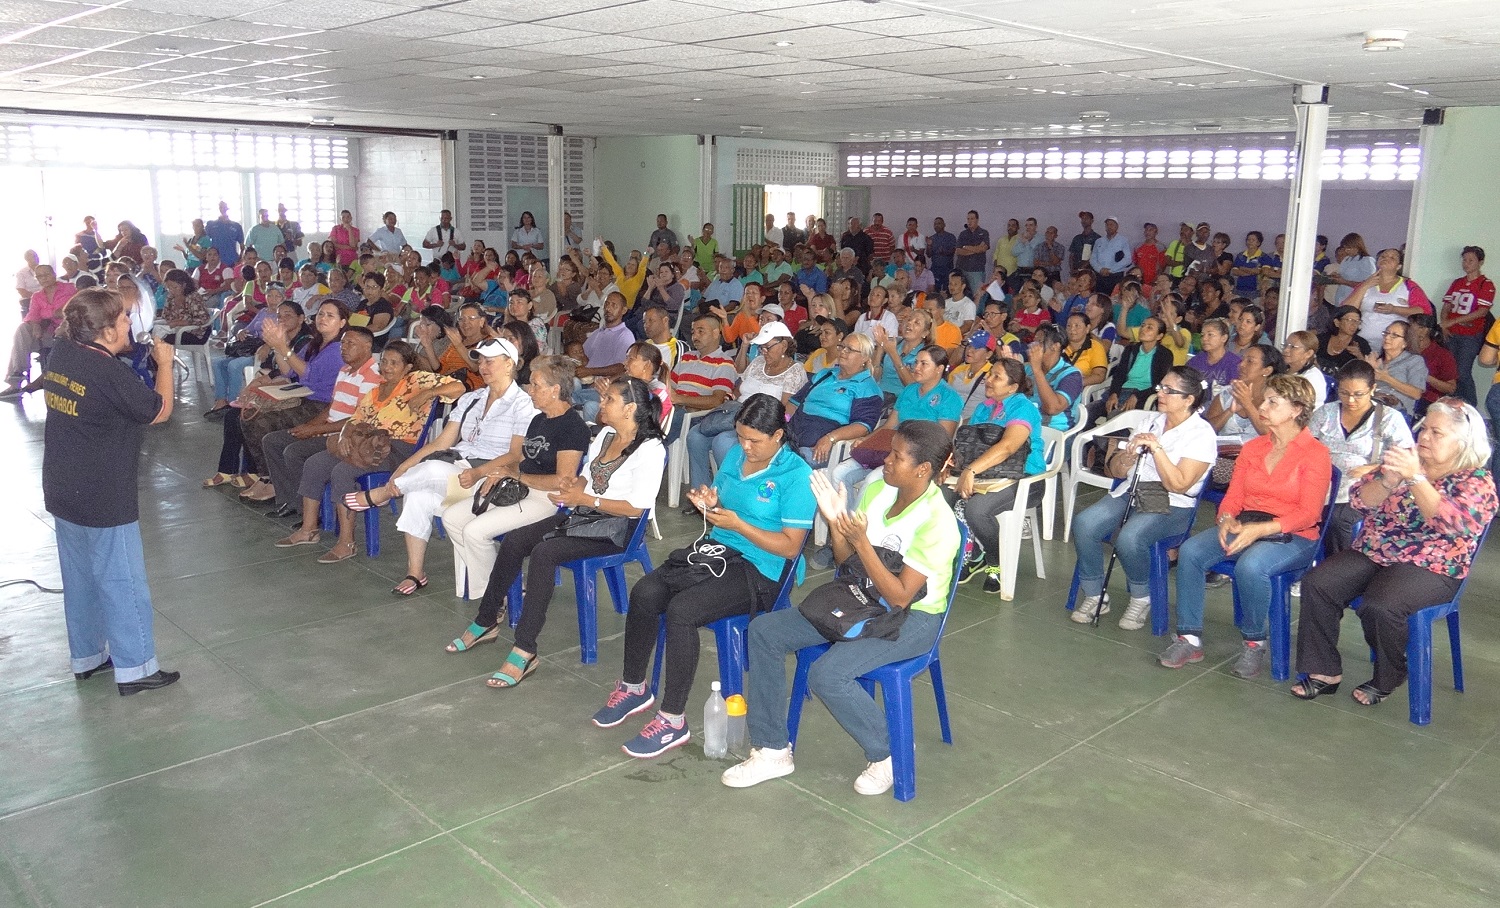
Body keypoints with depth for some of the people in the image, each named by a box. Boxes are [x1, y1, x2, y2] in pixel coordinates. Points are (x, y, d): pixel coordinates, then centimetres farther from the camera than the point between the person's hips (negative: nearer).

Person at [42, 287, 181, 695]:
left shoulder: (61, 353, 0)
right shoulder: (111, 373, -23)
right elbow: (160, 410, -10)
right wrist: (164, 362, 0)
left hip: (62, 492, 8)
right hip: (104, 499, -8)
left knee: (80, 578, 19)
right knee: (123, 582, 2)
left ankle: (86, 656, 32)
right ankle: (134, 669, 10)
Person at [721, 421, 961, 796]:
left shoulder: (937, 522, -24)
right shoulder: (877, 487, -2)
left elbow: (899, 597, -25)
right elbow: (846, 560, 5)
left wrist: (862, 543, -30)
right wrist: (836, 522, -14)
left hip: (911, 618, -8)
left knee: (826, 674, -30)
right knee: (763, 631, -4)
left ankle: (888, 753, -2)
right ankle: (772, 750, 5)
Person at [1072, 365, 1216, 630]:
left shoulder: (1202, 433, -5)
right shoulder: (1152, 421, 15)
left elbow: (1179, 485, -15)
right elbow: (1116, 471, 14)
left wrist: (1156, 448, -19)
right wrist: (1128, 454, -7)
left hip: (1171, 506, -6)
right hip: (1130, 493, 6)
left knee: (1129, 538, -34)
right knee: (1084, 523, -21)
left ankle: (1141, 599, -5)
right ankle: (1094, 596, -6)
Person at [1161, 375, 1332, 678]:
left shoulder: (1315, 453, -6)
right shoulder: (1252, 447, 13)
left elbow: (1308, 514, -13)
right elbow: (1233, 495, 12)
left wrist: (1260, 529, -26)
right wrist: (1227, 519, -12)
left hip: (1292, 536, -6)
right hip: (1243, 526, 6)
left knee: (1250, 565, -37)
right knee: (1190, 550, -21)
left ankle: (1254, 644, -13)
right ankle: (1189, 638, -16)